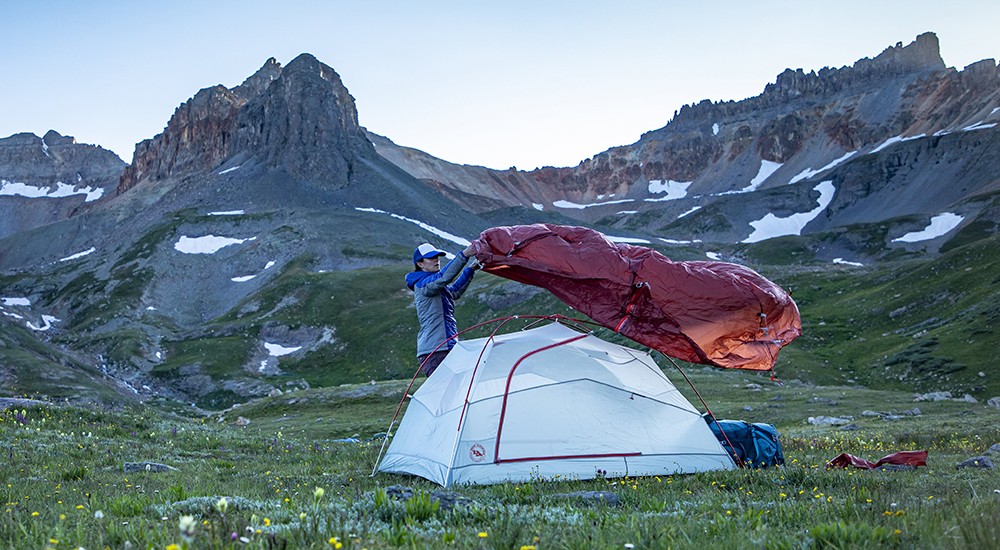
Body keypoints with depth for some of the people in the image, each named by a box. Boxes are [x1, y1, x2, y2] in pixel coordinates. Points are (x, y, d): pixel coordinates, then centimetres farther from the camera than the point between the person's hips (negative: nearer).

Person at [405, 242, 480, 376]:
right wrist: (464, 255, -29)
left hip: (447, 348, 9)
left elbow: (455, 291, 39)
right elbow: (444, 277, -25)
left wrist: (470, 269, 33)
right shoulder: (422, 284, -8)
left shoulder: (442, 289, 21)